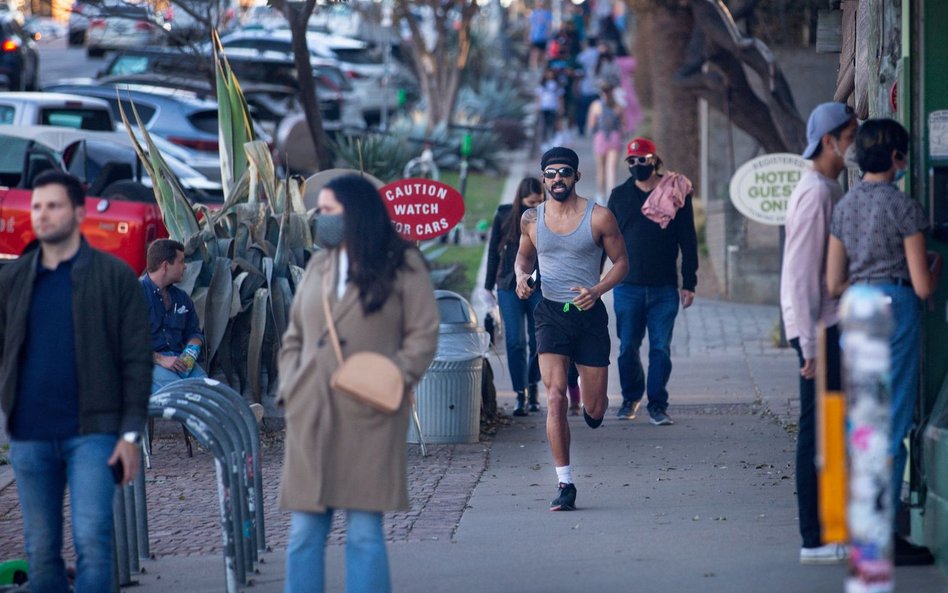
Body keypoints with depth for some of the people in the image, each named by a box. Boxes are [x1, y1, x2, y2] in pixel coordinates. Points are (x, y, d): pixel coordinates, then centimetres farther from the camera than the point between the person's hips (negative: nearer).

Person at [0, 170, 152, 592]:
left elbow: (137, 360, -1)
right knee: (40, 553, 7)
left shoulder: (114, 276, 1)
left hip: (91, 432, -3)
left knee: (92, 541, -12)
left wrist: (131, 433, -8)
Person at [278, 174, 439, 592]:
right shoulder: (317, 268, 16)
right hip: (310, 418, 5)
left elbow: (423, 336, -2)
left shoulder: (403, 266, 2)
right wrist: (288, 387, 5)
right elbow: (293, 339, 20)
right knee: (304, 533, 3)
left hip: (367, 420, -5)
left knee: (364, 533, -4)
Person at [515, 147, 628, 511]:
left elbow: (621, 262, 2)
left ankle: (590, 400, 44)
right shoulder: (531, 219, 2)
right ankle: (564, 484, -10)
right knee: (555, 397, -15)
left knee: (595, 410, 3)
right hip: (551, 313, 1)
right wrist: (522, 276, -4)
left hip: (589, 314, -1)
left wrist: (597, 290, -15)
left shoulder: (599, 218, -5)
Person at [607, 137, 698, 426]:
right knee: (628, 348, 7)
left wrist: (689, 283, -1)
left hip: (664, 288, -2)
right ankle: (631, 397, 24)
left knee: (661, 349, -3)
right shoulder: (620, 196, 7)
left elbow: (688, 241, 3)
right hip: (628, 286, 2)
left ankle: (657, 405, 2)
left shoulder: (676, 193, 2)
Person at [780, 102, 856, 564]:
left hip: (834, 324, 10)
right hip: (819, 328, -10)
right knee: (818, 430, -7)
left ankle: (825, 531, 15)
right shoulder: (816, 193, -15)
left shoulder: (829, 191, 16)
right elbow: (803, 271, -19)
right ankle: (815, 540, -5)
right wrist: (811, 343, -20)